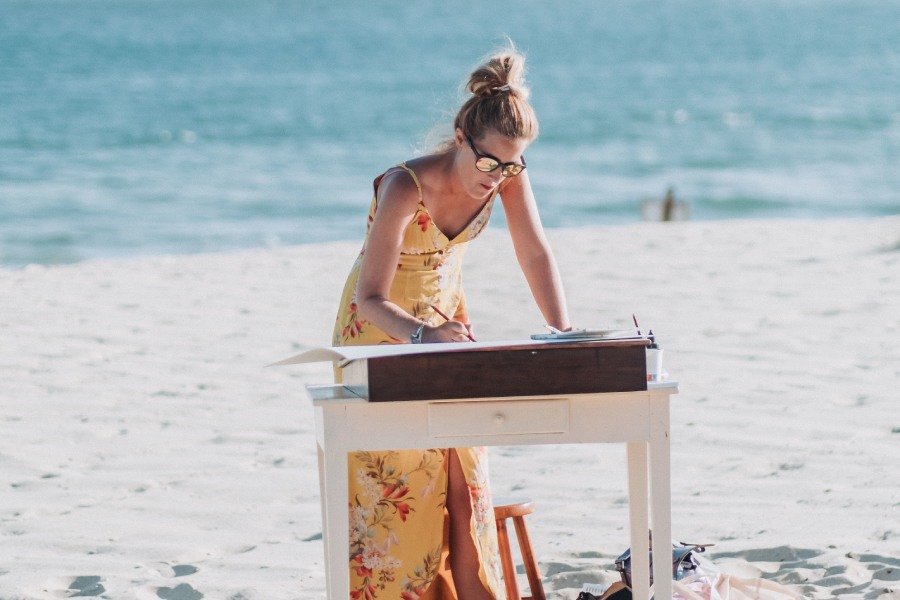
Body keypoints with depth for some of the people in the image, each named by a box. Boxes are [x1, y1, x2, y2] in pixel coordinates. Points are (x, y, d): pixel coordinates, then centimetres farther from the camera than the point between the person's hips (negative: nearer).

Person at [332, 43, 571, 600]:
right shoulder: (406, 188, -34)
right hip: (382, 325, -5)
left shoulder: (506, 173, -19)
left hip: (446, 314, 5)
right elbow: (370, 298, -32)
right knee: (395, 481, -6)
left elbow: (536, 253, -12)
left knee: (464, 480, 3)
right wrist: (423, 335, -50)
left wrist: (563, 334, -26)